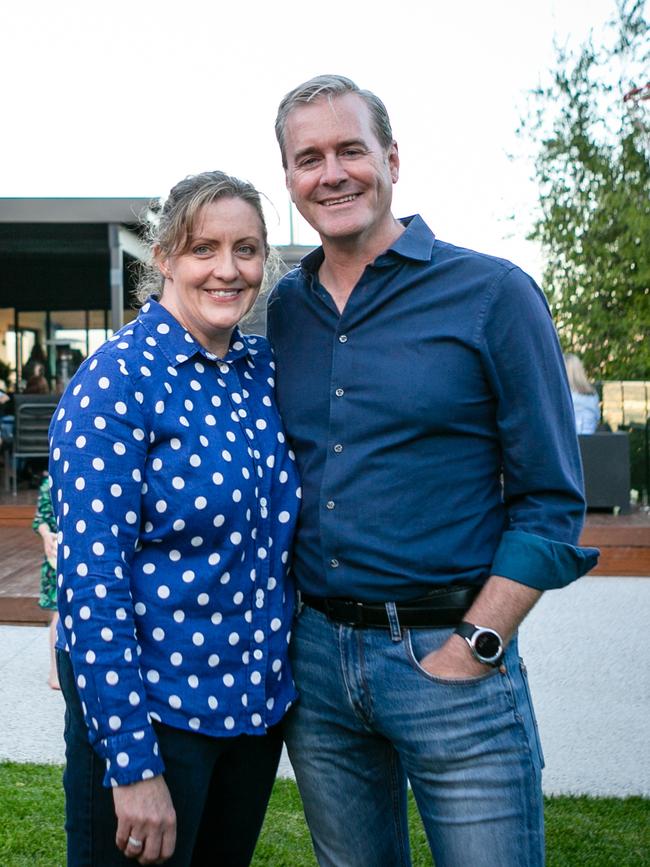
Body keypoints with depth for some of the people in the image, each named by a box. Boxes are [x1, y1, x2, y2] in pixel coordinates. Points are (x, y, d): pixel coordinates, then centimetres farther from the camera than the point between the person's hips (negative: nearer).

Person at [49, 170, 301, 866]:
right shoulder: (116, 381, -16)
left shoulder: (263, 366, 3)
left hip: (258, 700, 7)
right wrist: (134, 764, -20)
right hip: (150, 703, -6)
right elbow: (92, 577, -19)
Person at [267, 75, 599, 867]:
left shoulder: (493, 295, -6)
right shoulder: (280, 310, 7)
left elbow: (550, 502, -7)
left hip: (449, 656, -4)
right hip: (315, 655, 5)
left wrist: (473, 651, -13)